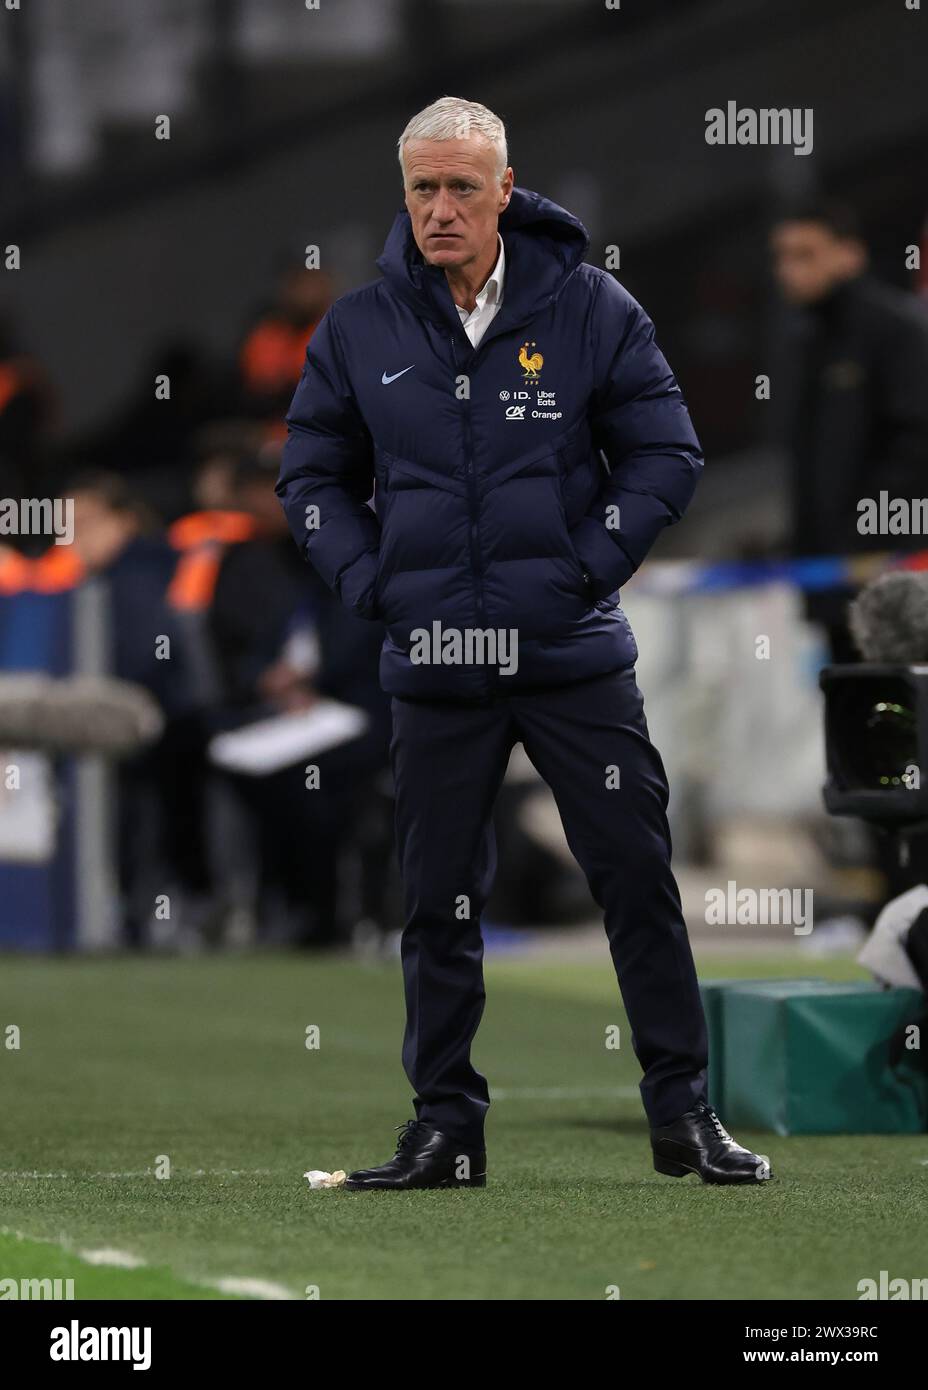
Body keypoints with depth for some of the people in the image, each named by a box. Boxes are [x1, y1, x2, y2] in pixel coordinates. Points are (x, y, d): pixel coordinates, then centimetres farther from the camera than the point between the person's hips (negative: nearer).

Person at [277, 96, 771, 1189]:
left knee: (638, 881, -1)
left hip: (575, 657, -1)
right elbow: (312, 477, 13)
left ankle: (684, 1114, 7)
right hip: (434, 667, 1)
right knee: (438, 903, 5)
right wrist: (374, 585, 0)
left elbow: (665, 454, 4)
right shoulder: (358, 331, 4)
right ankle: (444, 1123, 14)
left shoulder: (590, 310, -1)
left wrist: (587, 566, -6)